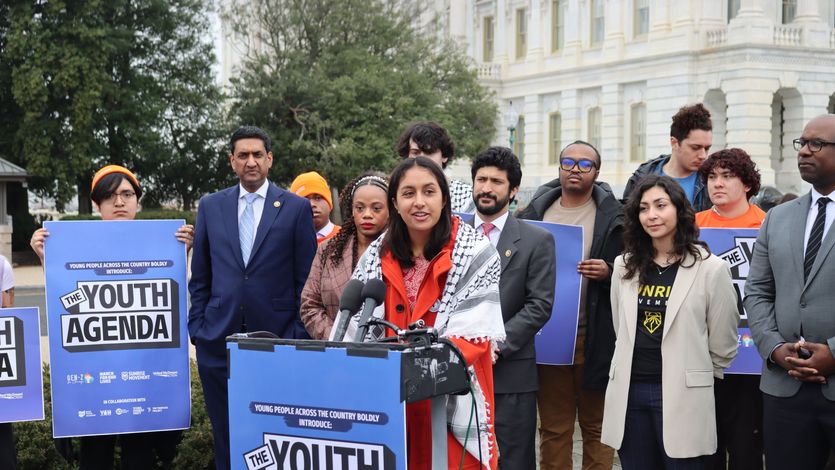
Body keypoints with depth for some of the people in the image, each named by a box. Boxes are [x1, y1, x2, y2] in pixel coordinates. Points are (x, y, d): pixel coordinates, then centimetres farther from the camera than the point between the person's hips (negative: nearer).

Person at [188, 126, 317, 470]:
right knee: (225, 434, 9)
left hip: (277, 338, -2)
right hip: (219, 339, 3)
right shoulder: (210, 206, 9)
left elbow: (306, 278, 1)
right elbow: (200, 276, 12)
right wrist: (197, 326, 5)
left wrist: (300, 336, -4)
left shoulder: (296, 208, 1)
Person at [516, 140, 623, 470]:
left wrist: (608, 272, -18)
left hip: (594, 340, -2)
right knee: (553, 428, 9)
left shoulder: (613, 217, 1)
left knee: (596, 426, 7)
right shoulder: (534, 213, 9)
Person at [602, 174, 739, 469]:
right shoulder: (625, 265, 7)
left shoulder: (710, 268, -7)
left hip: (682, 394, -4)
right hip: (628, 392, 4)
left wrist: (698, 377, 10)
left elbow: (722, 342, 0)